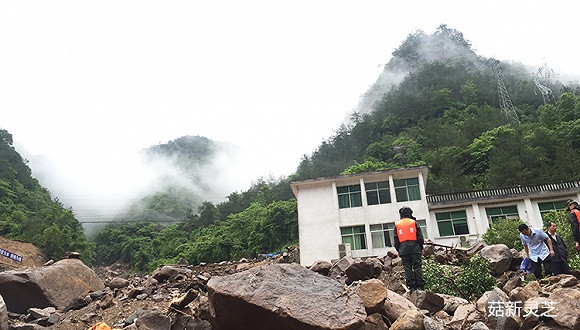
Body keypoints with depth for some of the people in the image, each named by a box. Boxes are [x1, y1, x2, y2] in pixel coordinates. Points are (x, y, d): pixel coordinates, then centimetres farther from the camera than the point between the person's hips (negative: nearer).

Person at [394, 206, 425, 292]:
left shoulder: (397, 225, 10)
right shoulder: (414, 223, 4)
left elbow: (396, 240, 10)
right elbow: (420, 237, 2)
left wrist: (399, 251, 17)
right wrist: (421, 248, 11)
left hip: (403, 249, 1)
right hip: (414, 247, -1)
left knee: (407, 268, 2)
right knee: (417, 267, 1)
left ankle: (412, 286, -1)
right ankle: (420, 286, -3)